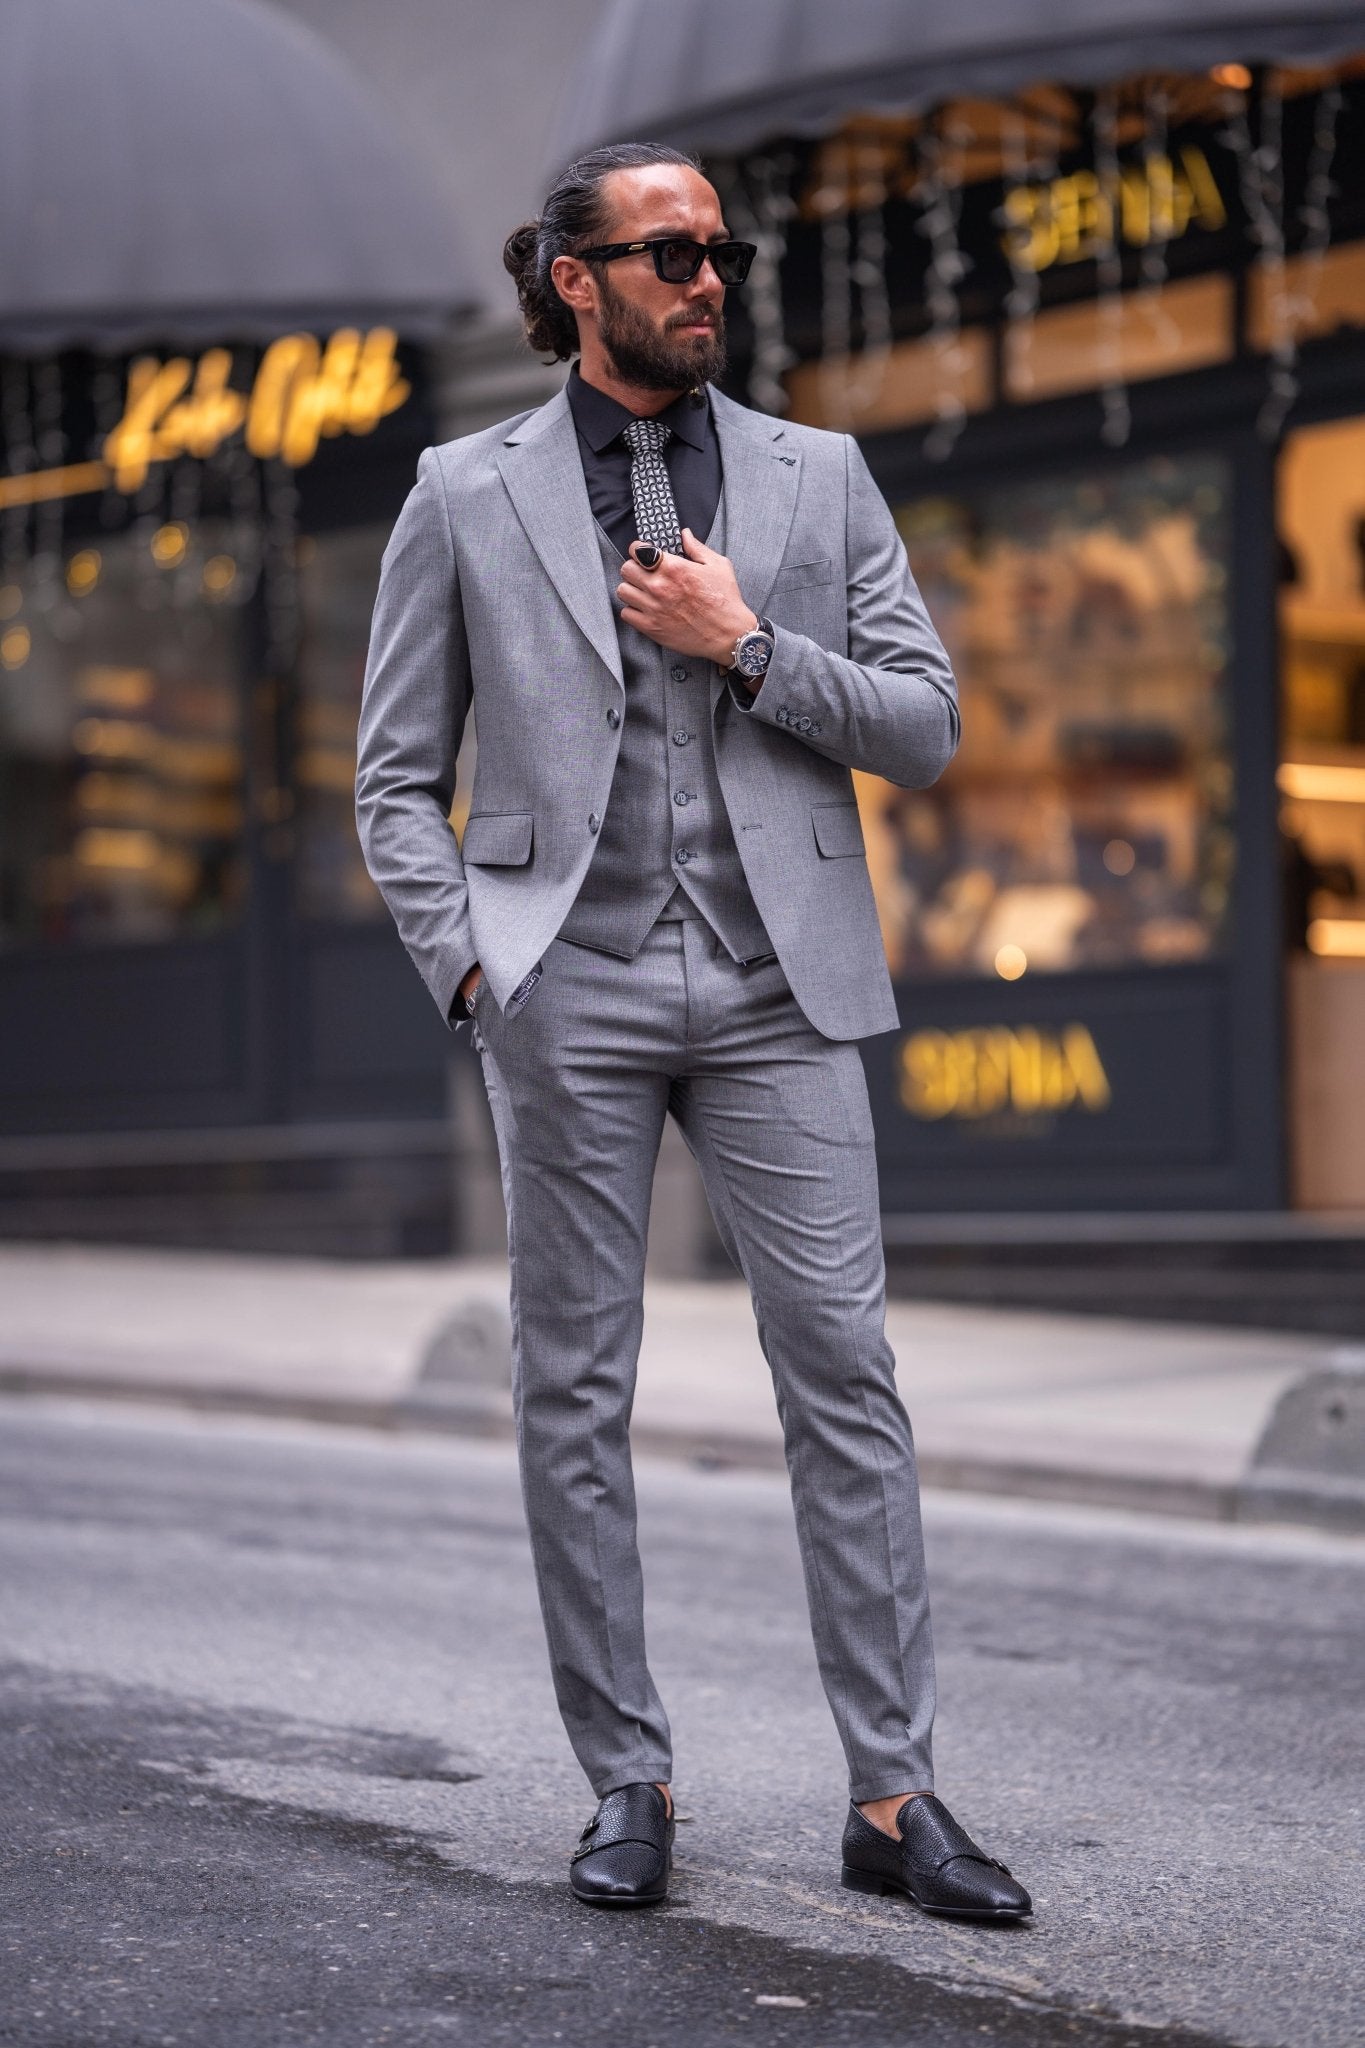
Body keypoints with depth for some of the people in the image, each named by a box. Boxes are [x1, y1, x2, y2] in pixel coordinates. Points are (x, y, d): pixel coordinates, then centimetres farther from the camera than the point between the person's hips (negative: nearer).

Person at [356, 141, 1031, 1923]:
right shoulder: (467, 496, 7)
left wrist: (747, 647, -6)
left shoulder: (819, 478, 10)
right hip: (568, 990, -1)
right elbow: (398, 775, 8)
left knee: (844, 1374, -3)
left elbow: (925, 727, 6)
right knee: (572, 1391, 3)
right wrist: (463, 960, -4)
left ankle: (892, 1795, 4)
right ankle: (627, 1784, 14)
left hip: (775, 987, 1)